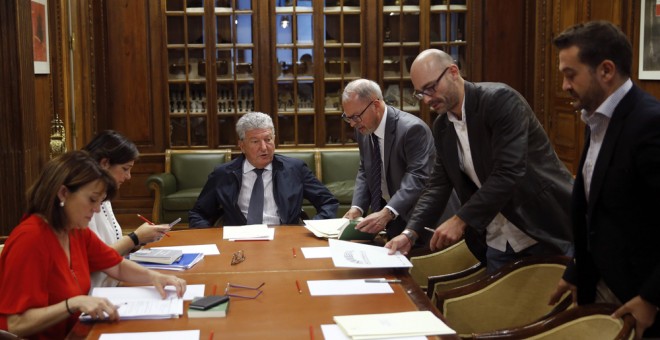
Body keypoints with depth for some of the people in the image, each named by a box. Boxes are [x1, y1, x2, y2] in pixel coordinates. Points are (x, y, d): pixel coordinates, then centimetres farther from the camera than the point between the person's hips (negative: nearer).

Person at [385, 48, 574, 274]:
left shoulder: (501, 100, -19)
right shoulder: (442, 127, 4)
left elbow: (508, 172, -27)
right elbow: (439, 183, 8)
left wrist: (460, 220, -27)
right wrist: (410, 233, -5)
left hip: (547, 230, -6)